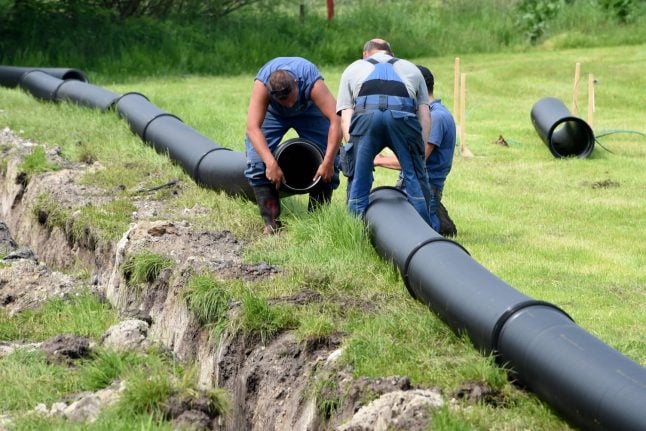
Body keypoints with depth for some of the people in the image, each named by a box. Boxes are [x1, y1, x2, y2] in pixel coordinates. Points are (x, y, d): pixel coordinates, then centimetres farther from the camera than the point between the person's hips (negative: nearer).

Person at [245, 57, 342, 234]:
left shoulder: (313, 84, -42)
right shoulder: (262, 85, -41)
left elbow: (336, 120, -45)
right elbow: (253, 127, -47)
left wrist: (328, 162, -49)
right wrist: (271, 163, -56)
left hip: (308, 111, 0)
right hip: (272, 112, 0)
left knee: (330, 159, -15)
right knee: (257, 160, -19)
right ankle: (271, 221, -10)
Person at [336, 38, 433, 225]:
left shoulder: (352, 69, 37)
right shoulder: (411, 68, 39)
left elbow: (345, 117, 23)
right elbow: (425, 117, 26)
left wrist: (351, 145, 19)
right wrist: (420, 150, 24)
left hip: (365, 115, 0)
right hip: (403, 116, 0)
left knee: (358, 180, 11)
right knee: (415, 177, 11)